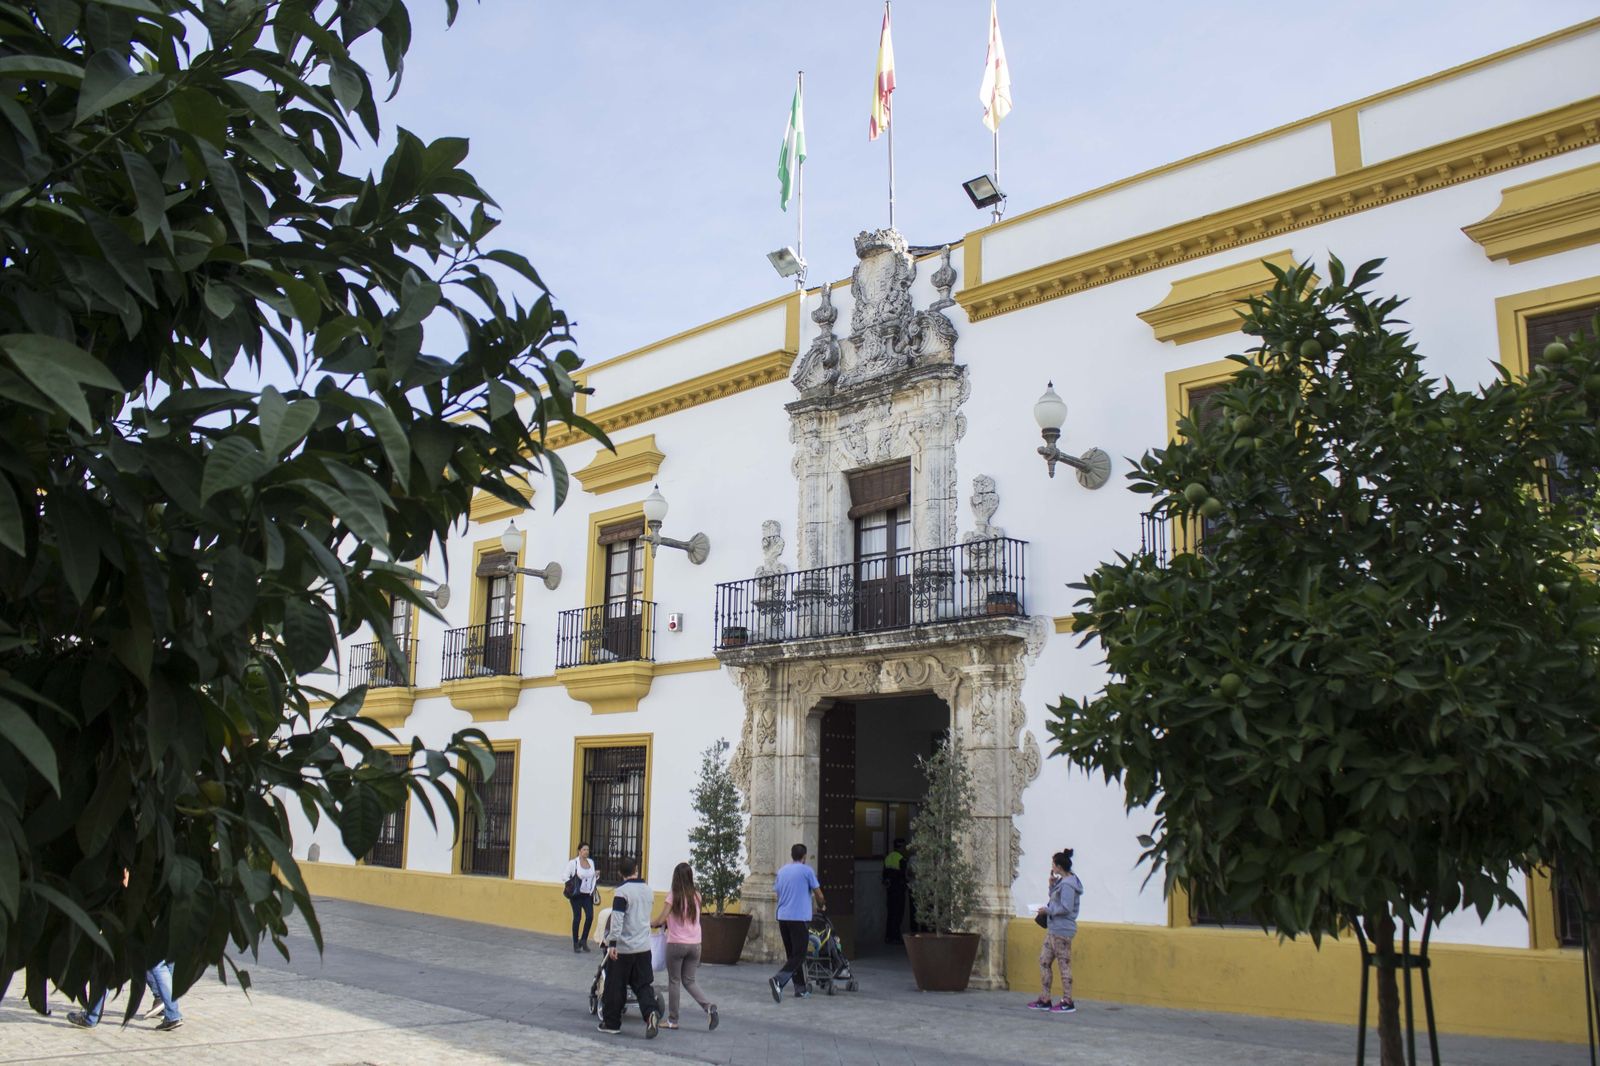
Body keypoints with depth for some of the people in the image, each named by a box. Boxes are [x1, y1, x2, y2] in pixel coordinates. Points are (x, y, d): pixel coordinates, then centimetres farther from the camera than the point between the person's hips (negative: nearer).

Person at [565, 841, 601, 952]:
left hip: (588, 894, 4)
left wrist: (597, 875, 0)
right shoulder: (573, 863, -7)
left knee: (590, 916, -7)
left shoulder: (591, 862, 9)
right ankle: (576, 943, 13)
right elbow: (565, 877, -7)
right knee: (577, 917, 1)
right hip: (577, 894, -4)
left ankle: (583, 940, 9)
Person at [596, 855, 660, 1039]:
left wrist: (612, 943, -20)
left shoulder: (622, 891, -12)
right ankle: (650, 1013, -15)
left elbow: (617, 919, -19)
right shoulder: (648, 890, 8)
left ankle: (611, 1023, 16)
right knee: (643, 984, 8)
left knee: (615, 987, 7)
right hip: (644, 947, 5)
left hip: (623, 948, -5)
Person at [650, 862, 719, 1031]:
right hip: (695, 944, 4)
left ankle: (672, 1020, 14)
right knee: (689, 981, 15)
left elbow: (661, 920, -12)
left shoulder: (673, 896, -9)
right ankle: (709, 1006, -5)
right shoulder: (696, 896, 5)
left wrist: (650, 924, 8)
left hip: (676, 944, -4)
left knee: (674, 981, 9)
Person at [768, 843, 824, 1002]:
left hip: (782, 917, 6)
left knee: (792, 954, 14)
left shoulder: (781, 871, 13)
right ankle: (778, 980, -26)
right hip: (800, 918, -6)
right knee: (799, 955, -6)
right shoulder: (807, 871, -2)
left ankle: (800, 989, 17)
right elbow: (819, 894, 2)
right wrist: (821, 906, 22)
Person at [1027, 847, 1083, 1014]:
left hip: (1062, 930, -10)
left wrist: (1048, 910, -12)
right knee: (1043, 961, 11)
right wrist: (1052, 885, 8)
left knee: (1064, 964, -3)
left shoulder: (1068, 884, -17)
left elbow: (1066, 908, -23)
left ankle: (1067, 1003, 5)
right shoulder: (1062, 881, 13)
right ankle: (1045, 1000, 16)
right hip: (1053, 928, 10)